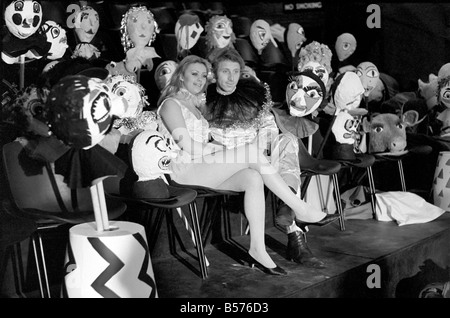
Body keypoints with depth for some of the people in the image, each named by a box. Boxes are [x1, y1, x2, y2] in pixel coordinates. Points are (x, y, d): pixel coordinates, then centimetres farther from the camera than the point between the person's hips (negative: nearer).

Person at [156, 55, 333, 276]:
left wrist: (220, 149, -1)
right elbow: (186, 146, -13)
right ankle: (299, 208, -19)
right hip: (184, 170, -8)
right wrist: (225, 149, -10)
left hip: (203, 169, 8)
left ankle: (257, 249, -24)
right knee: (252, 151, -24)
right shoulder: (171, 104, -1)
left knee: (253, 178, -22)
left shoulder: (195, 104, 25)